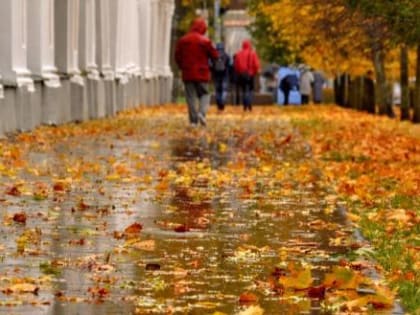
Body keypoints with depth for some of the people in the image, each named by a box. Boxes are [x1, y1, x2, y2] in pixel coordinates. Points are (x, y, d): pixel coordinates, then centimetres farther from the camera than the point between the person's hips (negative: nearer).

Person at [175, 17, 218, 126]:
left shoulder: (182, 41, 2)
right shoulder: (205, 41, -8)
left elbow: (177, 57, 7)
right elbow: (214, 55, -2)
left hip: (187, 74, 2)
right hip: (202, 74, -2)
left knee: (191, 97, 5)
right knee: (204, 94, 8)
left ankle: (193, 120, 0)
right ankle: (202, 112, -17)